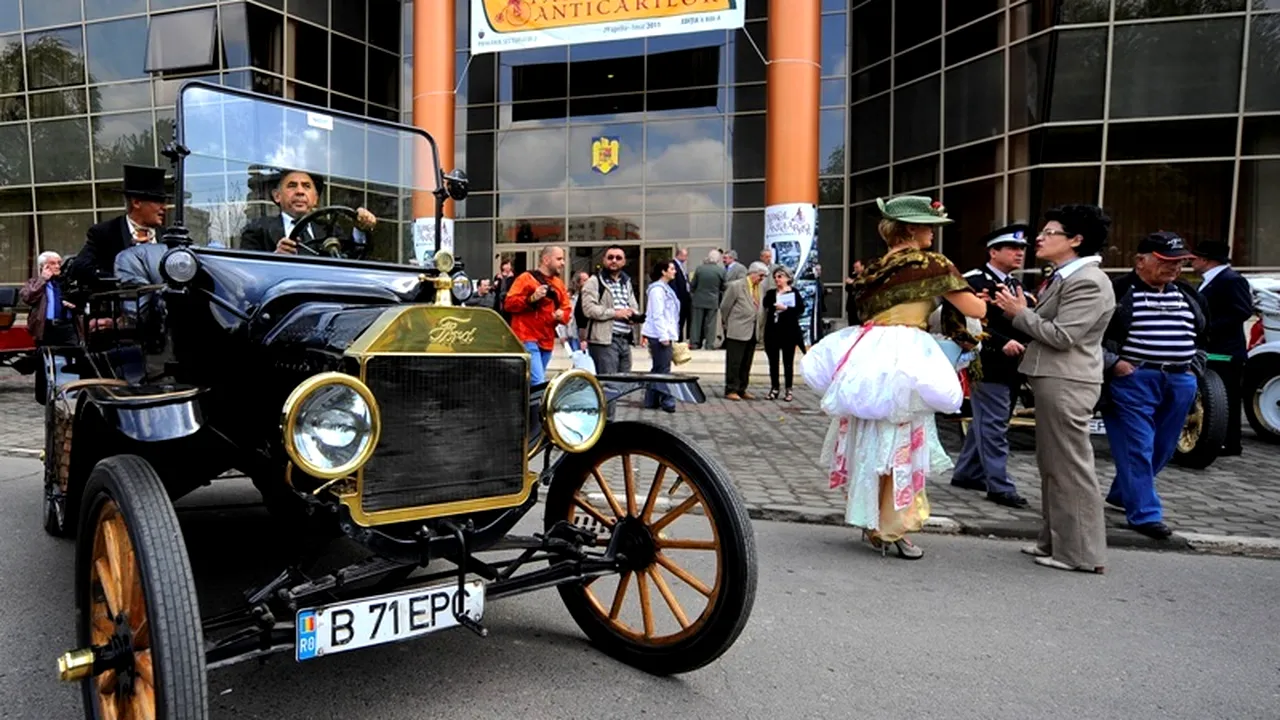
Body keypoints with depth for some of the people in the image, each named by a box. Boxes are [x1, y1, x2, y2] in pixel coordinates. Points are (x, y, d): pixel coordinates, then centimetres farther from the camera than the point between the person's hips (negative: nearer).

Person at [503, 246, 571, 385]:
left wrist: (562, 315, -2)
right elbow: (509, 303, -7)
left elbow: (567, 309, 22)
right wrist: (531, 299, -21)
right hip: (527, 340, -7)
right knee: (539, 383, -18)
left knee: (530, 383, 12)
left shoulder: (559, 283, 18)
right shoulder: (526, 278, -2)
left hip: (547, 342, 7)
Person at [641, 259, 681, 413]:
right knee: (663, 369, -7)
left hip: (664, 334, 10)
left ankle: (651, 400, 17)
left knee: (657, 368, 12)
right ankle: (667, 401, -4)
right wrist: (664, 336, -20)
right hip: (659, 335, -10)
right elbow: (657, 315, -18)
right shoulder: (657, 289, -13)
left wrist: (668, 335, 19)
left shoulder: (665, 288, 18)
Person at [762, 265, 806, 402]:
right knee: (773, 361, 6)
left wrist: (786, 308, -16)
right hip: (772, 330, 3)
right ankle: (774, 388, 15)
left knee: (788, 361, 2)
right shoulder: (770, 293, 12)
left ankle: (789, 390, 9)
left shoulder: (794, 292, 3)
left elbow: (801, 309, -7)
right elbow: (764, 306, -2)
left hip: (788, 331, -3)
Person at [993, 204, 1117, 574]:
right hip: (1052, 380, 11)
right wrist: (1018, 310, 5)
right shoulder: (1063, 277, 17)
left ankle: (1080, 552, 4)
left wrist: (1020, 313, -11)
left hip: (1066, 384, -11)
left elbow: (1062, 335, -21)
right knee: (1052, 465, 15)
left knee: (1070, 467, -4)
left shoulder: (1088, 281, -15)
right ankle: (1055, 541, 25)